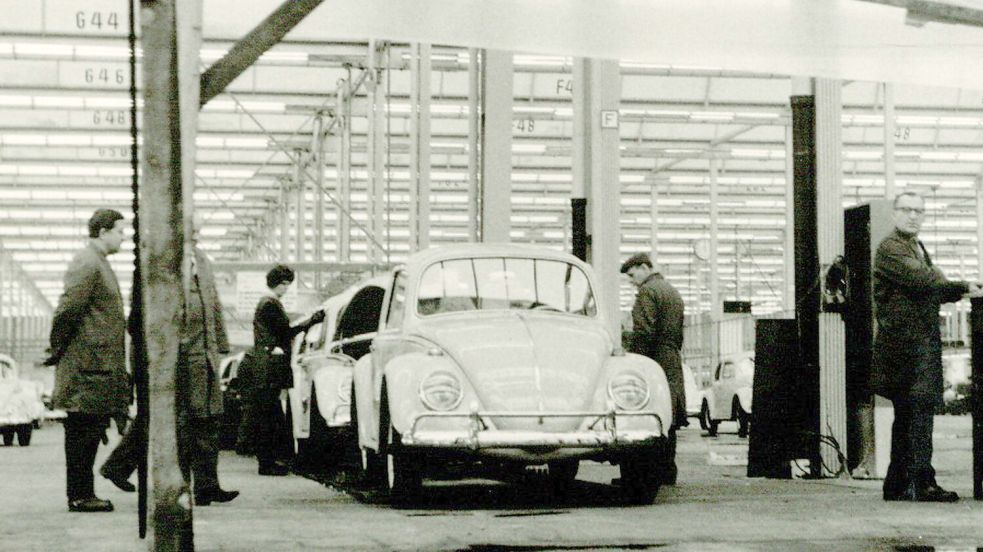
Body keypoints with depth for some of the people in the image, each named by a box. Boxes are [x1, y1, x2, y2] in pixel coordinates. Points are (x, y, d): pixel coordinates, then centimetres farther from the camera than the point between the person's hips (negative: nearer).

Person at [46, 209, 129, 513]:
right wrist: (59, 349, -11)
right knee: (84, 429, -6)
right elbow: (67, 309, -18)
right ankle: (80, 496, -2)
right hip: (89, 364, -10)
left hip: (99, 364, 10)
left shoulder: (97, 263, 20)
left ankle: (83, 494, 15)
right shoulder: (87, 264, -13)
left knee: (88, 431, 11)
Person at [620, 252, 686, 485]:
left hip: (654, 361, -9)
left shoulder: (647, 292, -9)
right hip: (673, 364, 9)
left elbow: (643, 332, -17)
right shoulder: (673, 292, 22)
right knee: (667, 421, 10)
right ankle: (668, 471, 12)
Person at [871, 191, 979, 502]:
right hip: (906, 340, -9)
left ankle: (897, 485, 13)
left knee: (907, 414, 10)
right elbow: (921, 280, -18)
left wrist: (963, 290, 5)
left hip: (923, 341, 10)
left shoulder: (918, 249, 23)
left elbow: (934, 291, 22)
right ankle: (923, 482, -17)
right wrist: (964, 287, -11)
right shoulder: (891, 248, -7)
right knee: (920, 409, -15)